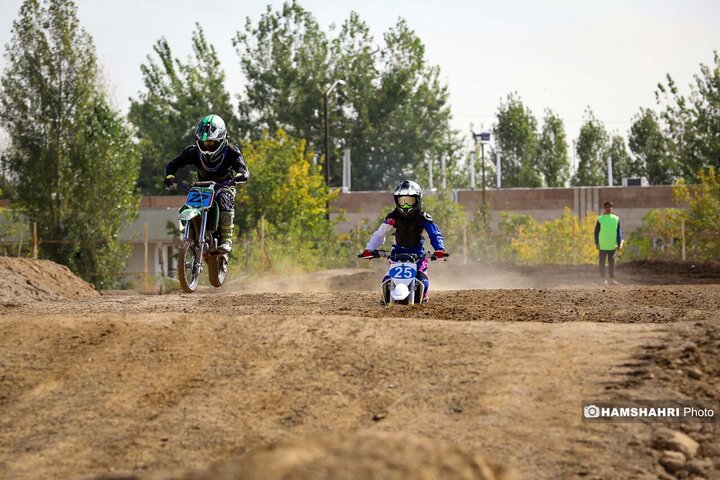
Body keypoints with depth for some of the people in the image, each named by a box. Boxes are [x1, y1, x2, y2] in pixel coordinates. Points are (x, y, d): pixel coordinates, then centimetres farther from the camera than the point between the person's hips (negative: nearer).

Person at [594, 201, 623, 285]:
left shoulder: (616, 219, 6)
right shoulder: (600, 219, -1)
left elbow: (619, 232, 7)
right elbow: (596, 232, 1)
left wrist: (619, 244, 0)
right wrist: (597, 243, -4)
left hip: (612, 245, 2)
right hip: (602, 245, -2)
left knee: (611, 262, 7)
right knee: (602, 262, 2)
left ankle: (612, 279, 11)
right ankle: (603, 279, 6)